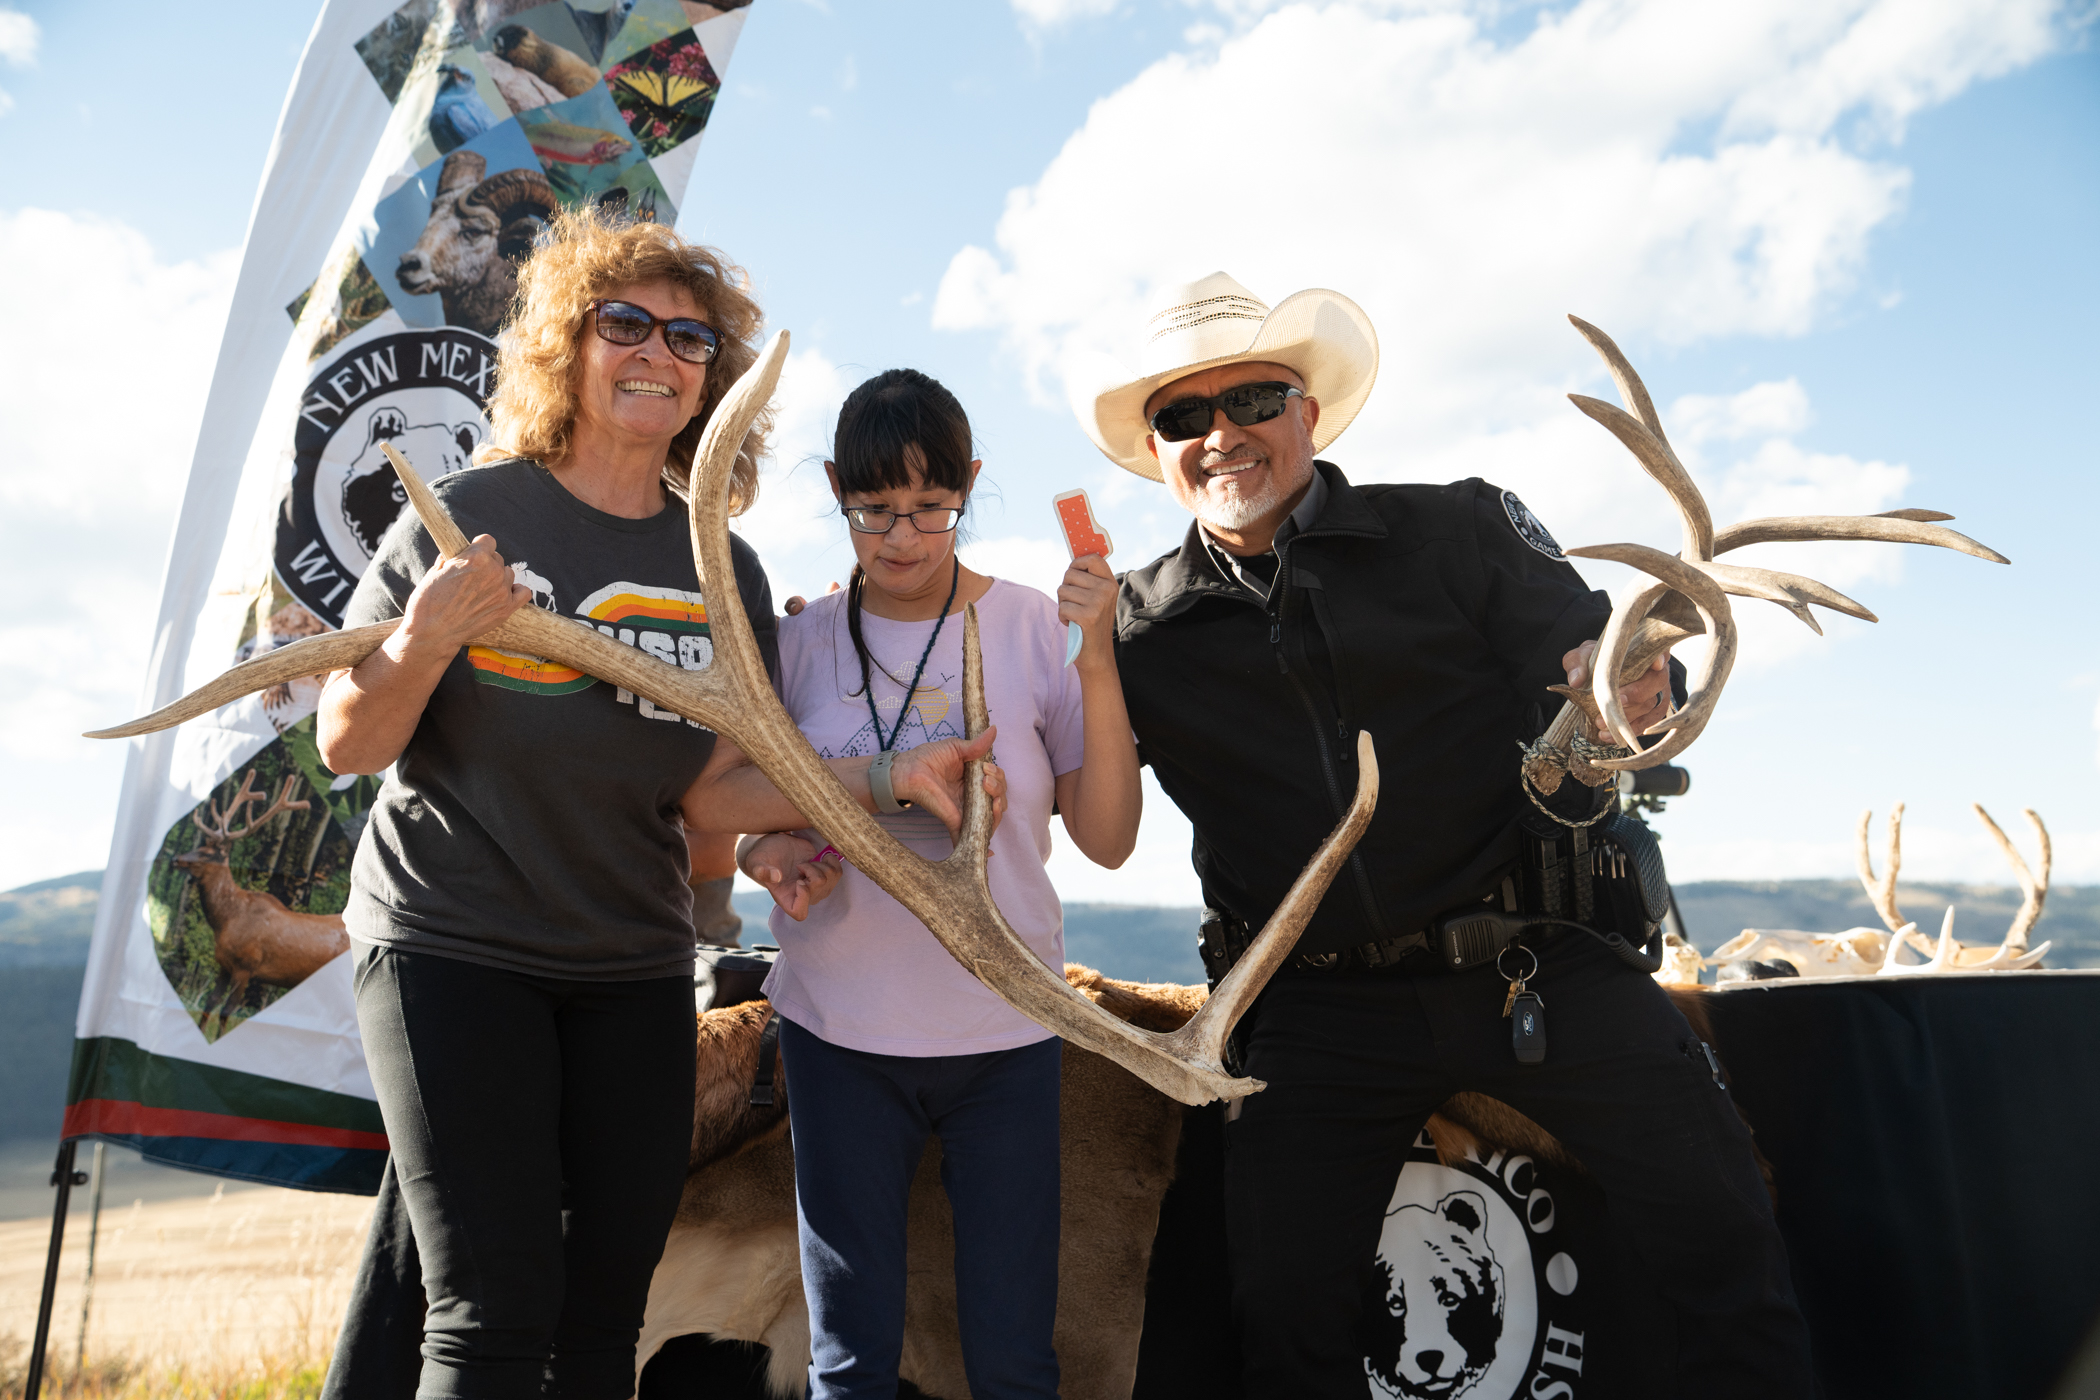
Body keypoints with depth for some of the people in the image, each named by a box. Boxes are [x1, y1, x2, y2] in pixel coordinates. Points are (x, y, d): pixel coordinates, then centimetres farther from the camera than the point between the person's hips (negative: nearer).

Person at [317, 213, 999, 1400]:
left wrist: (891, 777, -9)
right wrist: (426, 641, -22)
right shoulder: (471, 513, -4)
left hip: (632, 971, 3)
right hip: (451, 947, -3)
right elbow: (348, 746, -4)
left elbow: (710, 793, 0)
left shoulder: (724, 572, 4)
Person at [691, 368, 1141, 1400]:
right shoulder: (800, 642, 0)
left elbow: (1107, 840, -7)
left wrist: (1097, 663, -16)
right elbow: (746, 819, 11)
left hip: (1005, 1035, -1)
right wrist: (772, 857, -12)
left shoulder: (1033, 629, -4)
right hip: (838, 1031, 1)